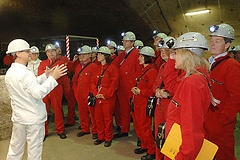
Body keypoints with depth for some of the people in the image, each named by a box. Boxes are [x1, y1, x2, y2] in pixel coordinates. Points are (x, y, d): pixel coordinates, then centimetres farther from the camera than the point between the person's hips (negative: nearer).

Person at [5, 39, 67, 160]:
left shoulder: (9, 73, 6)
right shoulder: (25, 73, -23)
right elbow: (38, 93, -27)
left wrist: (45, 76, 7)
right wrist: (52, 77, -25)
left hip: (18, 117, 8)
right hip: (33, 118, -8)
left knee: (15, 147, 21)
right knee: (34, 149, 9)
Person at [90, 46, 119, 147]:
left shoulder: (113, 68, -7)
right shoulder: (97, 69, 13)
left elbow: (114, 84, -13)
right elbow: (93, 82, 11)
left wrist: (105, 95, -16)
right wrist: (95, 93, -5)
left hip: (108, 98, -6)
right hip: (97, 97, 6)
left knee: (107, 118, 3)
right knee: (98, 118, 12)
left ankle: (108, 138, 19)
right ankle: (100, 137, 27)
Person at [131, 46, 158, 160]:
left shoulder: (152, 72, -14)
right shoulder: (140, 71, 13)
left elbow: (153, 90, -19)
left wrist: (140, 92, -19)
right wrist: (134, 90, 4)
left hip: (145, 104, -9)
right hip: (137, 103, 9)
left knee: (145, 128, -1)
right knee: (138, 126, 16)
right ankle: (144, 146, 33)